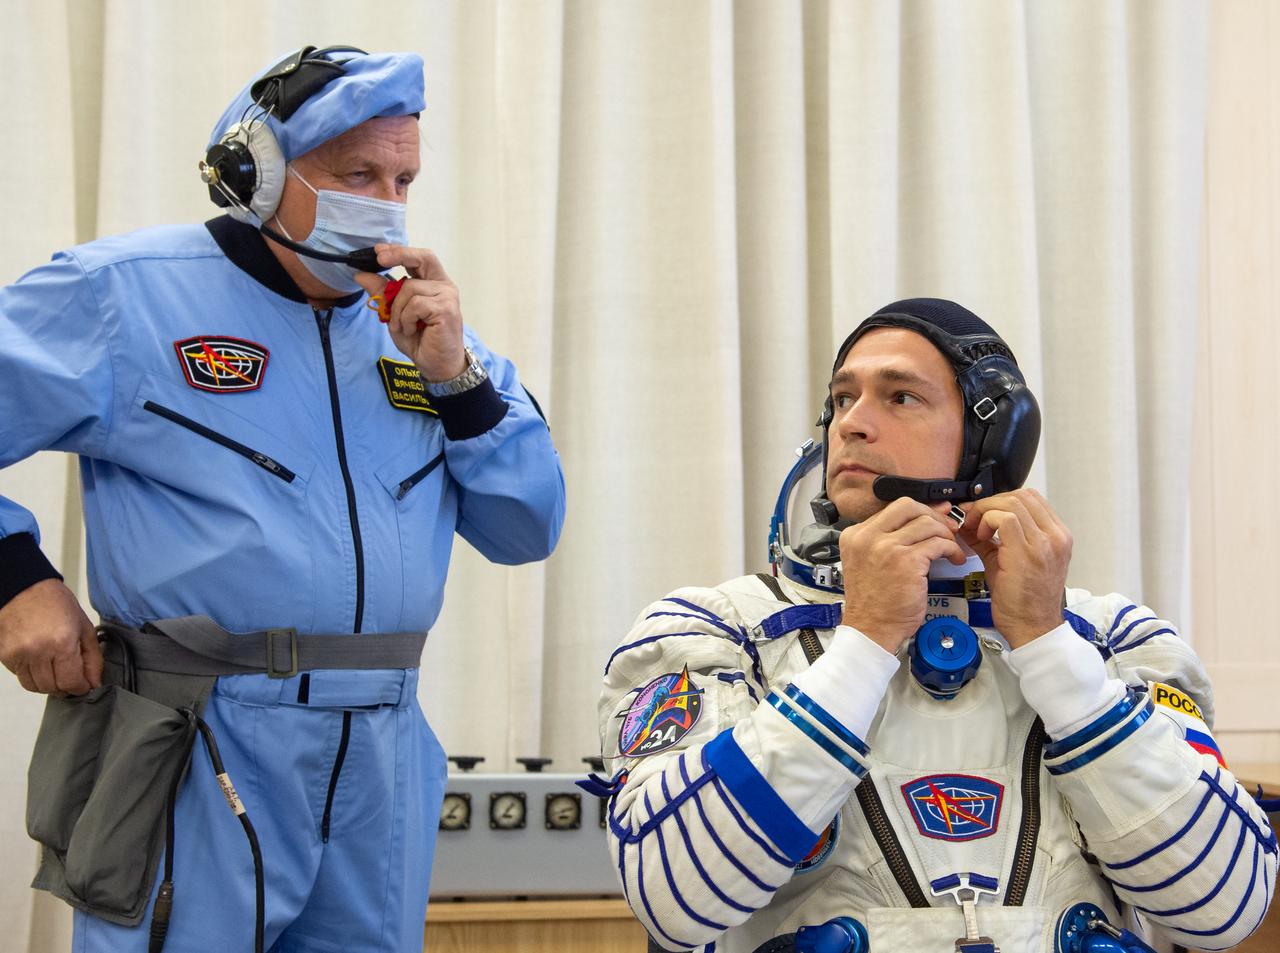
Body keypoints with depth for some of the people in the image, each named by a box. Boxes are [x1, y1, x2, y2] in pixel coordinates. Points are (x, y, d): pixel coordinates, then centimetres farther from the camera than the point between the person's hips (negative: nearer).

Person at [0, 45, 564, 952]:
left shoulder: (415, 324, 11)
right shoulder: (126, 292, -3)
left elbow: (526, 530, 9)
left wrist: (455, 376, -5)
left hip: (382, 761, 5)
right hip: (200, 756, -5)